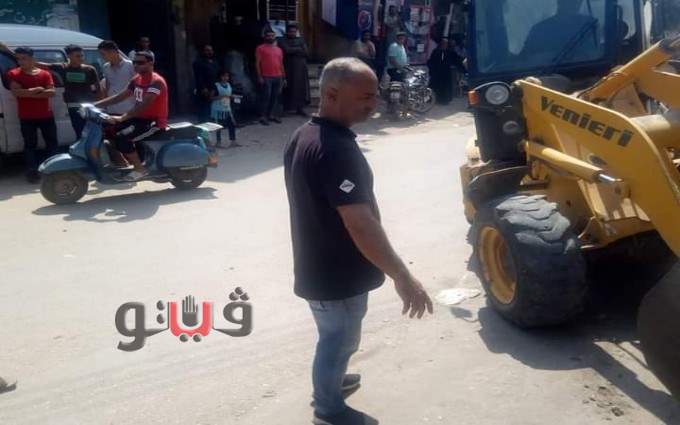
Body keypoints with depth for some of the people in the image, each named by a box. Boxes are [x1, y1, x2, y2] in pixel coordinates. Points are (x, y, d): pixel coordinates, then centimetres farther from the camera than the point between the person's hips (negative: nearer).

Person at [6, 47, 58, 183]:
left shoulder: (45, 74, 4)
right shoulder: (13, 74, -1)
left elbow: (51, 92, -8)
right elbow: (16, 91, -15)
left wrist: (29, 93, -14)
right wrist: (37, 90, -14)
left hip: (46, 115, 2)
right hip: (26, 117, -2)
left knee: (52, 142, 8)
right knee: (30, 144, 1)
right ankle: (32, 171, 5)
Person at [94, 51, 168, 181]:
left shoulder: (156, 82, -17)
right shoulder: (137, 79, 12)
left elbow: (143, 105, -30)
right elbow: (119, 97, 13)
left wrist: (122, 118, -38)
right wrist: (95, 105, 4)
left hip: (154, 121, -9)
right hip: (141, 118, 9)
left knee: (121, 137, -24)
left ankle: (140, 168, -12)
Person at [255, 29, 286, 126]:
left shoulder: (279, 49, 17)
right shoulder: (261, 48, 1)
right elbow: (257, 63, -3)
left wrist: (284, 78, 14)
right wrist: (259, 77, -11)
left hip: (278, 77, 5)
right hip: (266, 77, -5)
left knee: (275, 96, 6)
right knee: (266, 96, -7)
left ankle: (270, 115, 15)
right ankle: (263, 117, -2)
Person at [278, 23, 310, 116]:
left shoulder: (301, 40, 14)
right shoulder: (282, 41, 1)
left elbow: (305, 53, 2)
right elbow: (287, 50, -15)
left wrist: (293, 51, -6)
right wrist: (299, 49, -3)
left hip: (301, 68, 4)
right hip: (289, 69, -4)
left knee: (301, 88, 2)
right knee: (290, 89, -5)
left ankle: (300, 108, 7)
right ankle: (288, 108, 1)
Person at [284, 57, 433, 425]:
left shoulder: (303, 136, 2)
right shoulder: (336, 149, -30)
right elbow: (360, 224, -34)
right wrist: (402, 277, -31)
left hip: (316, 265, 9)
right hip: (338, 273, -9)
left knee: (334, 336, 29)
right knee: (339, 340, 13)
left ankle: (329, 381, 52)